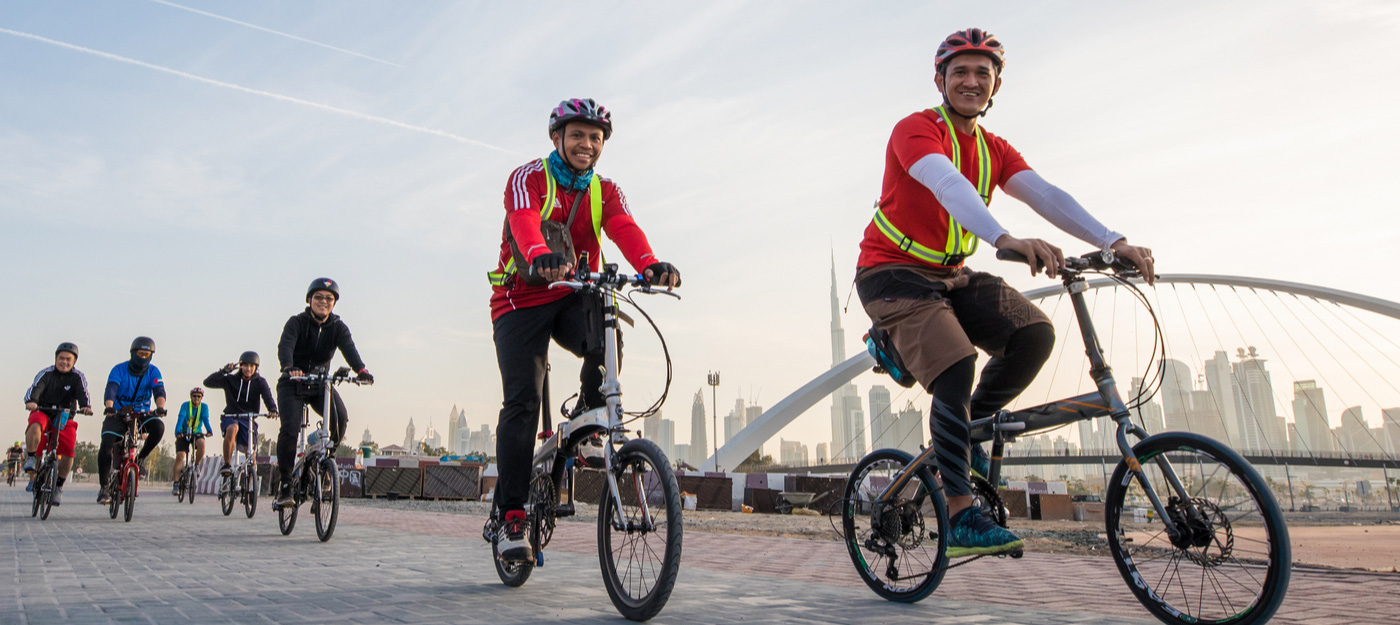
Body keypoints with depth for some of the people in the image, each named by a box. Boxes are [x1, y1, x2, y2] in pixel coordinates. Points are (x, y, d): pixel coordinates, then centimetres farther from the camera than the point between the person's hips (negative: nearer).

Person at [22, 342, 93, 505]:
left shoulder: (78, 377, -4)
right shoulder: (46, 373, -6)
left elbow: (82, 393, -20)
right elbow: (35, 388, -24)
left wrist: (86, 406, -42)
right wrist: (30, 401, -46)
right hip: (42, 412, -1)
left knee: (68, 450, -16)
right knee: (35, 428, -38)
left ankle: (58, 486, 0)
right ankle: (31, 458, -15)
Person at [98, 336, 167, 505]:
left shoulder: (153, 371, -3)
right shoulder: (119, 369, -8)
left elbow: (159, 391, -18)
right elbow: (110, 390, -23)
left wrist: (160, 407, -39)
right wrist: (109, 406, -44)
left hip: (142, 414, 1)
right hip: (118, 414, -1)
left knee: (158, 427, -30)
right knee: (107, 444, -22)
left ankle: (141, 458, -5)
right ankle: (104, 487, -9)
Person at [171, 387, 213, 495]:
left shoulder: (204, 407, -4)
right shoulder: (185, 405, -9)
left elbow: (205, 420, -17)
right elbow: (180, 418, -23)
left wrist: (209, 430, -37)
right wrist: (177, 432, -40)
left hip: (197, 433, 1)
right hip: (184, 434, -1)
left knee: (201, 443, -32)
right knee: (179, 456, -14)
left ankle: (196, 465, -8)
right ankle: (176, 484, -9)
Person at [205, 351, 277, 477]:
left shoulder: (260, 382, 1)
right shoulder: (231, 379, 1)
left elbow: (267, 397, -15)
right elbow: (208, 382, -9)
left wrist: (273, 410, -36)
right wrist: (224, 371, -23)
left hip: (249, 419, 1)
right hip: (230, 417, -1)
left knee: (250, 452, -5)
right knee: (232, 428, -36)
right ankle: (226, 465, -24)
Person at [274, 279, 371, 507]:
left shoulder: (338, 327, -3)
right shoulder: (296, 322, -10)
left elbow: (348, 348, -21)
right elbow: (285, 346, -28)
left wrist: (361, 369, -43)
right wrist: (288, 367, -50)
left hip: (320, 383, 2)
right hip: (292, 384, -2)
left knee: (340, 418, -25)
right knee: (290, 428, -21)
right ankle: (285, 486, -10)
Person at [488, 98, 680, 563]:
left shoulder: (606, 192, 6)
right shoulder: (528, 179, -6)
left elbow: (625, 230, -16)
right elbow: (525, 223, -28)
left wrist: (650, 265, -39)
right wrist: (541, 257, -52)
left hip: (573, 299, 3)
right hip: (522, 300, -2)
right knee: (522, 404, -12)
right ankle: (511, 520, -4)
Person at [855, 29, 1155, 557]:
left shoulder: (994, 150, 9)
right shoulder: (915, 130, -13)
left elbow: (1046, 195, -7)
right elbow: (948, 184, -33)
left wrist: (1112, 242, -23)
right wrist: (1007, 240, -50)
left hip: (949, 275, 7)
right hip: (893, 273, -6)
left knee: (1034, 332, -17)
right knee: (956, 368, -26)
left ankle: (964, 431, 4)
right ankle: (960, 519, -17)